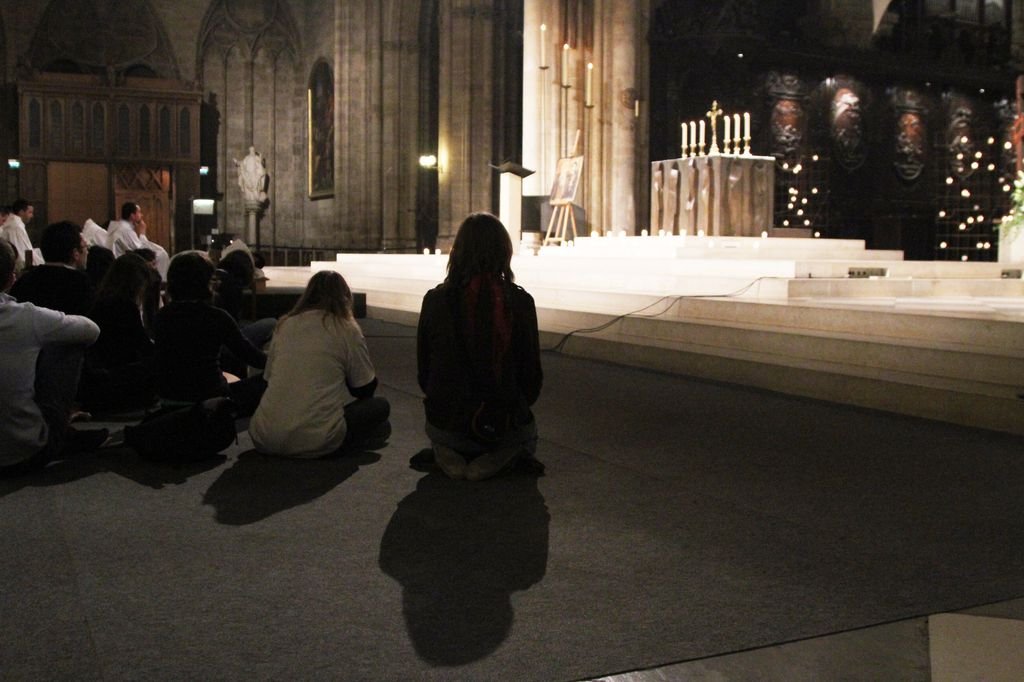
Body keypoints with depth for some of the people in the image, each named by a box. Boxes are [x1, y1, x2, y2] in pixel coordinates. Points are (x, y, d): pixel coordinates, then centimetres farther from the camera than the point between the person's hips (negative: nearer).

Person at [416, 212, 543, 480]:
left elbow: (423, 370, 1)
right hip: (504, 425, -2)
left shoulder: (435, 300, -8)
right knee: (527, 436, 35)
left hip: (446, 423, 2)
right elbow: (532, 371, -5)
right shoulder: (519, 302, -13)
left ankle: (447, 456, 4)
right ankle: (498, 457, 0)